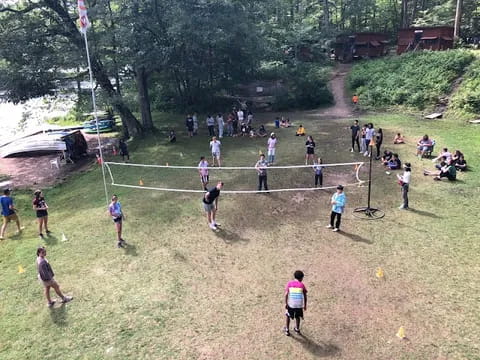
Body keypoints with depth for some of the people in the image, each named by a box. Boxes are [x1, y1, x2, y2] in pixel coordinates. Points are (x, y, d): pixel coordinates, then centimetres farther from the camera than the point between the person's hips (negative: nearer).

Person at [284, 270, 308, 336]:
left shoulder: (289, 283, -2)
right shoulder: (302, 285, -3)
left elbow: (286, 294, -8)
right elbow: (305, 296, -2)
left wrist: (286, 303, -1)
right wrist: (305, 305, 7)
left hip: (290, 304, 0)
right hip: (299, 304, 0)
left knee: (288, 316, 20)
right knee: (297, 317, 23)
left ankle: (287, 330, 25)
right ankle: (297, 329, 37)